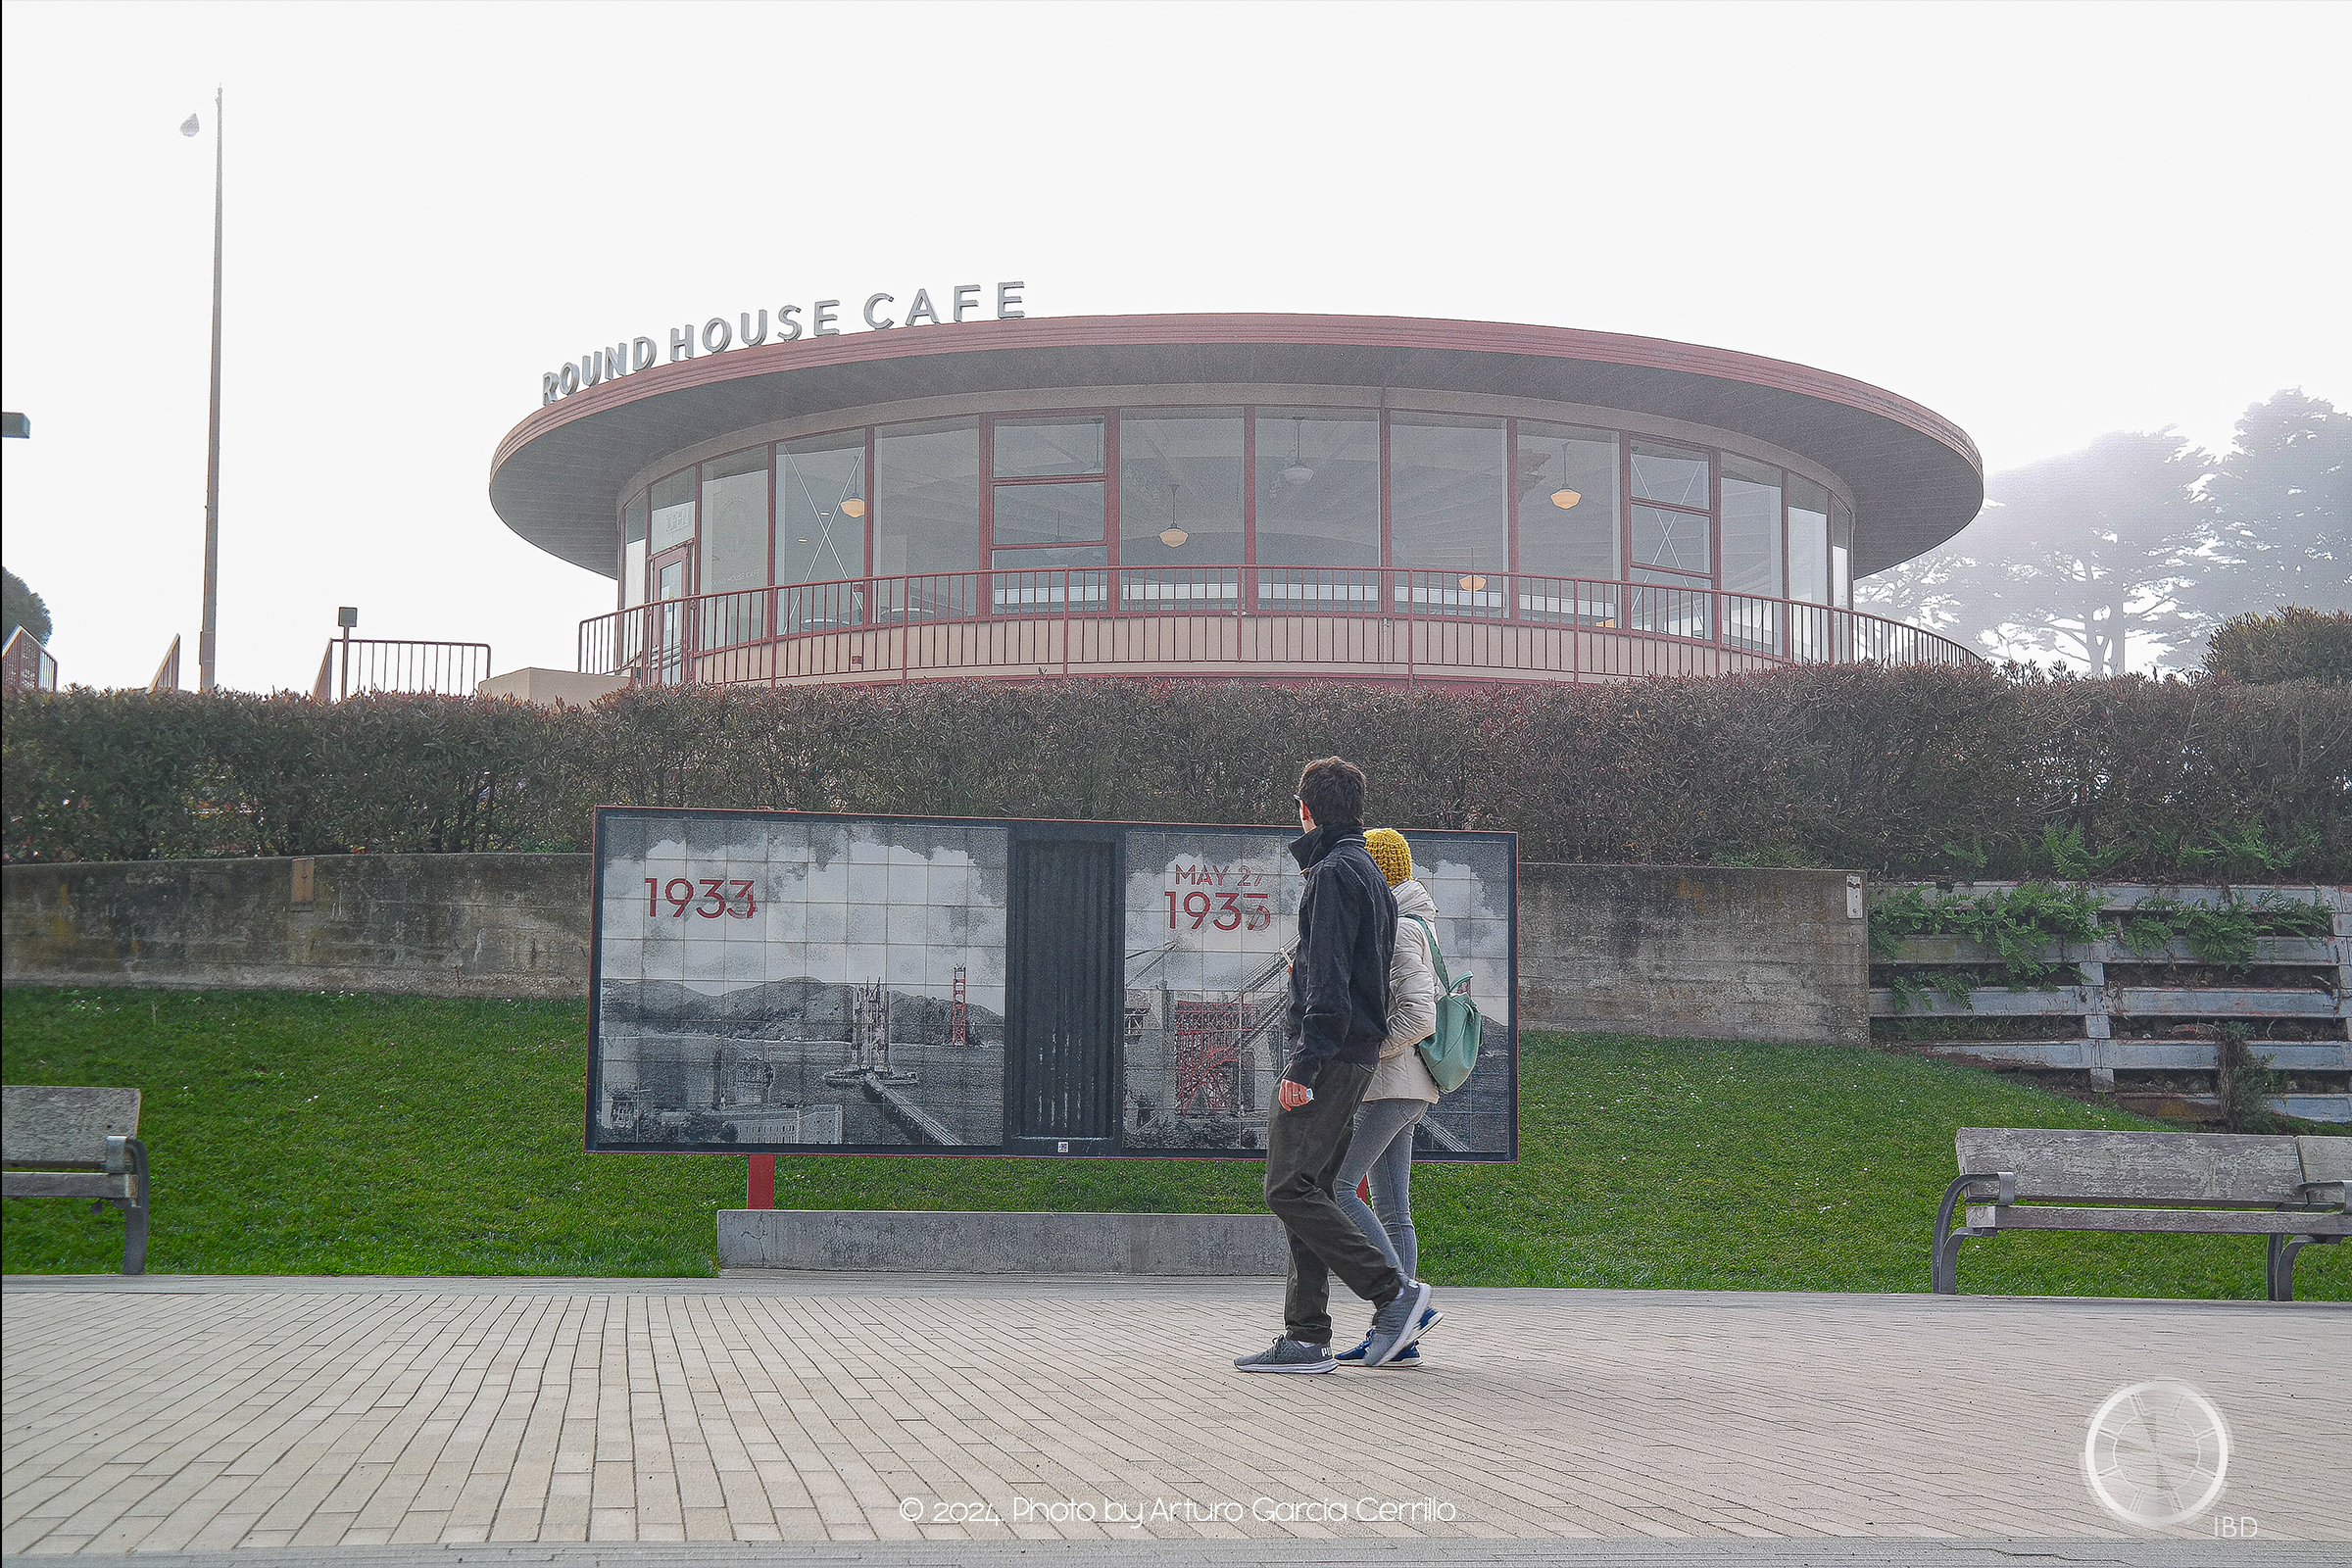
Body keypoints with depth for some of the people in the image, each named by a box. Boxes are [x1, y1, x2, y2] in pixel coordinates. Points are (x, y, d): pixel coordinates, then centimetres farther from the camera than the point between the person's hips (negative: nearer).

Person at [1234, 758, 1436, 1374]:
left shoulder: (1334, 872, -10)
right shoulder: (1371, 873, 20)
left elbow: (1329, 981, -18)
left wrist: (1303, 1064, -21)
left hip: (1328, 1053, -10)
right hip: (1358, 1055, 10)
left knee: (1289, 1188, -12)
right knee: (1309, 1192, 7)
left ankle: (1392, 1291, -12)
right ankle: (1306, 1340, 5)